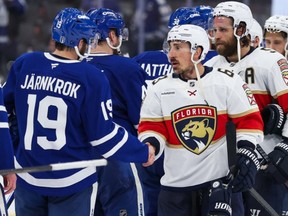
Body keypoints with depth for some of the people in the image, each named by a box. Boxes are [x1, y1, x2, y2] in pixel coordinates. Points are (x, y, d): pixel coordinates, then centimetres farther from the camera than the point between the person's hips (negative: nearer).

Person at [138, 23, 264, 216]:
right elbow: (151, 128, 5)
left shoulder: (227, 82, -2)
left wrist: (247, 155, -12)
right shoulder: (159, 88, 5)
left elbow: (249, 121, -2)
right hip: (175, 184, 3)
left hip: (217, 179, -3)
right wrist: (150, 147, -16)